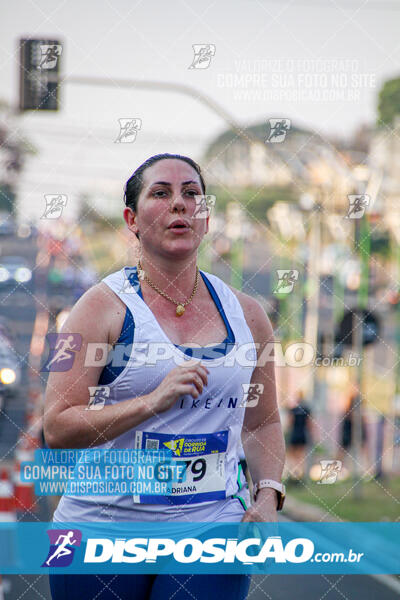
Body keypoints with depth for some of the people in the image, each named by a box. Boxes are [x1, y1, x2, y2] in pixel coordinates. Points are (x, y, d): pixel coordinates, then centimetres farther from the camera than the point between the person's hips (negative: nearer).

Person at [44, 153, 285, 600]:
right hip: (106, 528, -2)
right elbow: (57, 429, -10)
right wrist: (152, 401, -21)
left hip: (211, 528, 2)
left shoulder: (247, 315, 8)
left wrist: (268, 496, 3)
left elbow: (263, 422, 20)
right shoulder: (104, 306, -4)